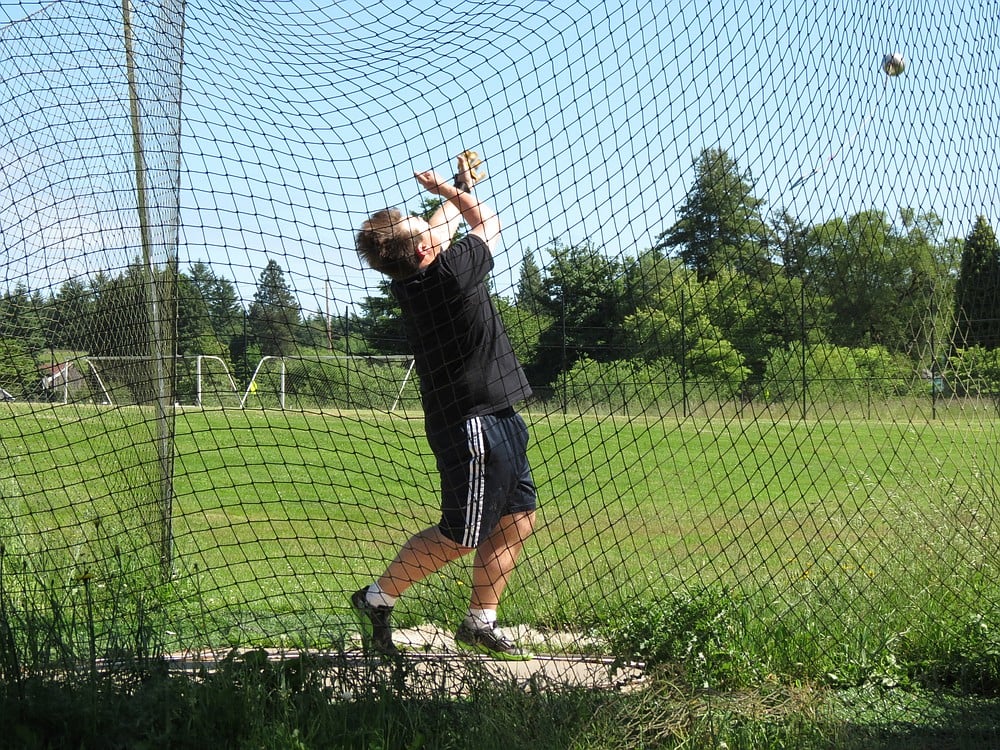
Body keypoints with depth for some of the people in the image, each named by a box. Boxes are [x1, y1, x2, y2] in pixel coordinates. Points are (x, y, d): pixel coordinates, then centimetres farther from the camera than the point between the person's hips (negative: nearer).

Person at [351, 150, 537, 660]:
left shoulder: (408, 281, 1)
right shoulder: (449, 273, -21)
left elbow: (445, 225, 24)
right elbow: (489, 222, -2)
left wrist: (459, 188, 34)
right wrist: (451, 191, 12)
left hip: (495, 419, 9)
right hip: (473, 423, -9)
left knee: (518, 517, 13)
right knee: (461, 535, -1)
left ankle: (480, 622, 19)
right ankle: (377, 599, 12)